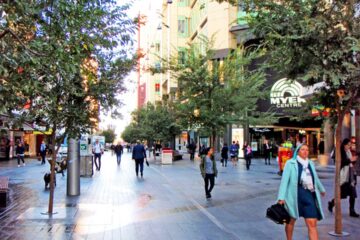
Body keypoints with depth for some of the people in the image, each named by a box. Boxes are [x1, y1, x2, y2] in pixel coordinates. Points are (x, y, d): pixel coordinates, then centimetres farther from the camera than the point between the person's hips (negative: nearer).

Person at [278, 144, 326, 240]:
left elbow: (315, 178, 32)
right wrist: (281, 197, -16)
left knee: (312, 224, -4)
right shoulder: (291, 163, -2)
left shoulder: (310, 163, 14)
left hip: (309, 195, 4)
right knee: (291, 220, 13)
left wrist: (321, 189, 45)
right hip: (295, 194, -4)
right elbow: (285, 180, -8)